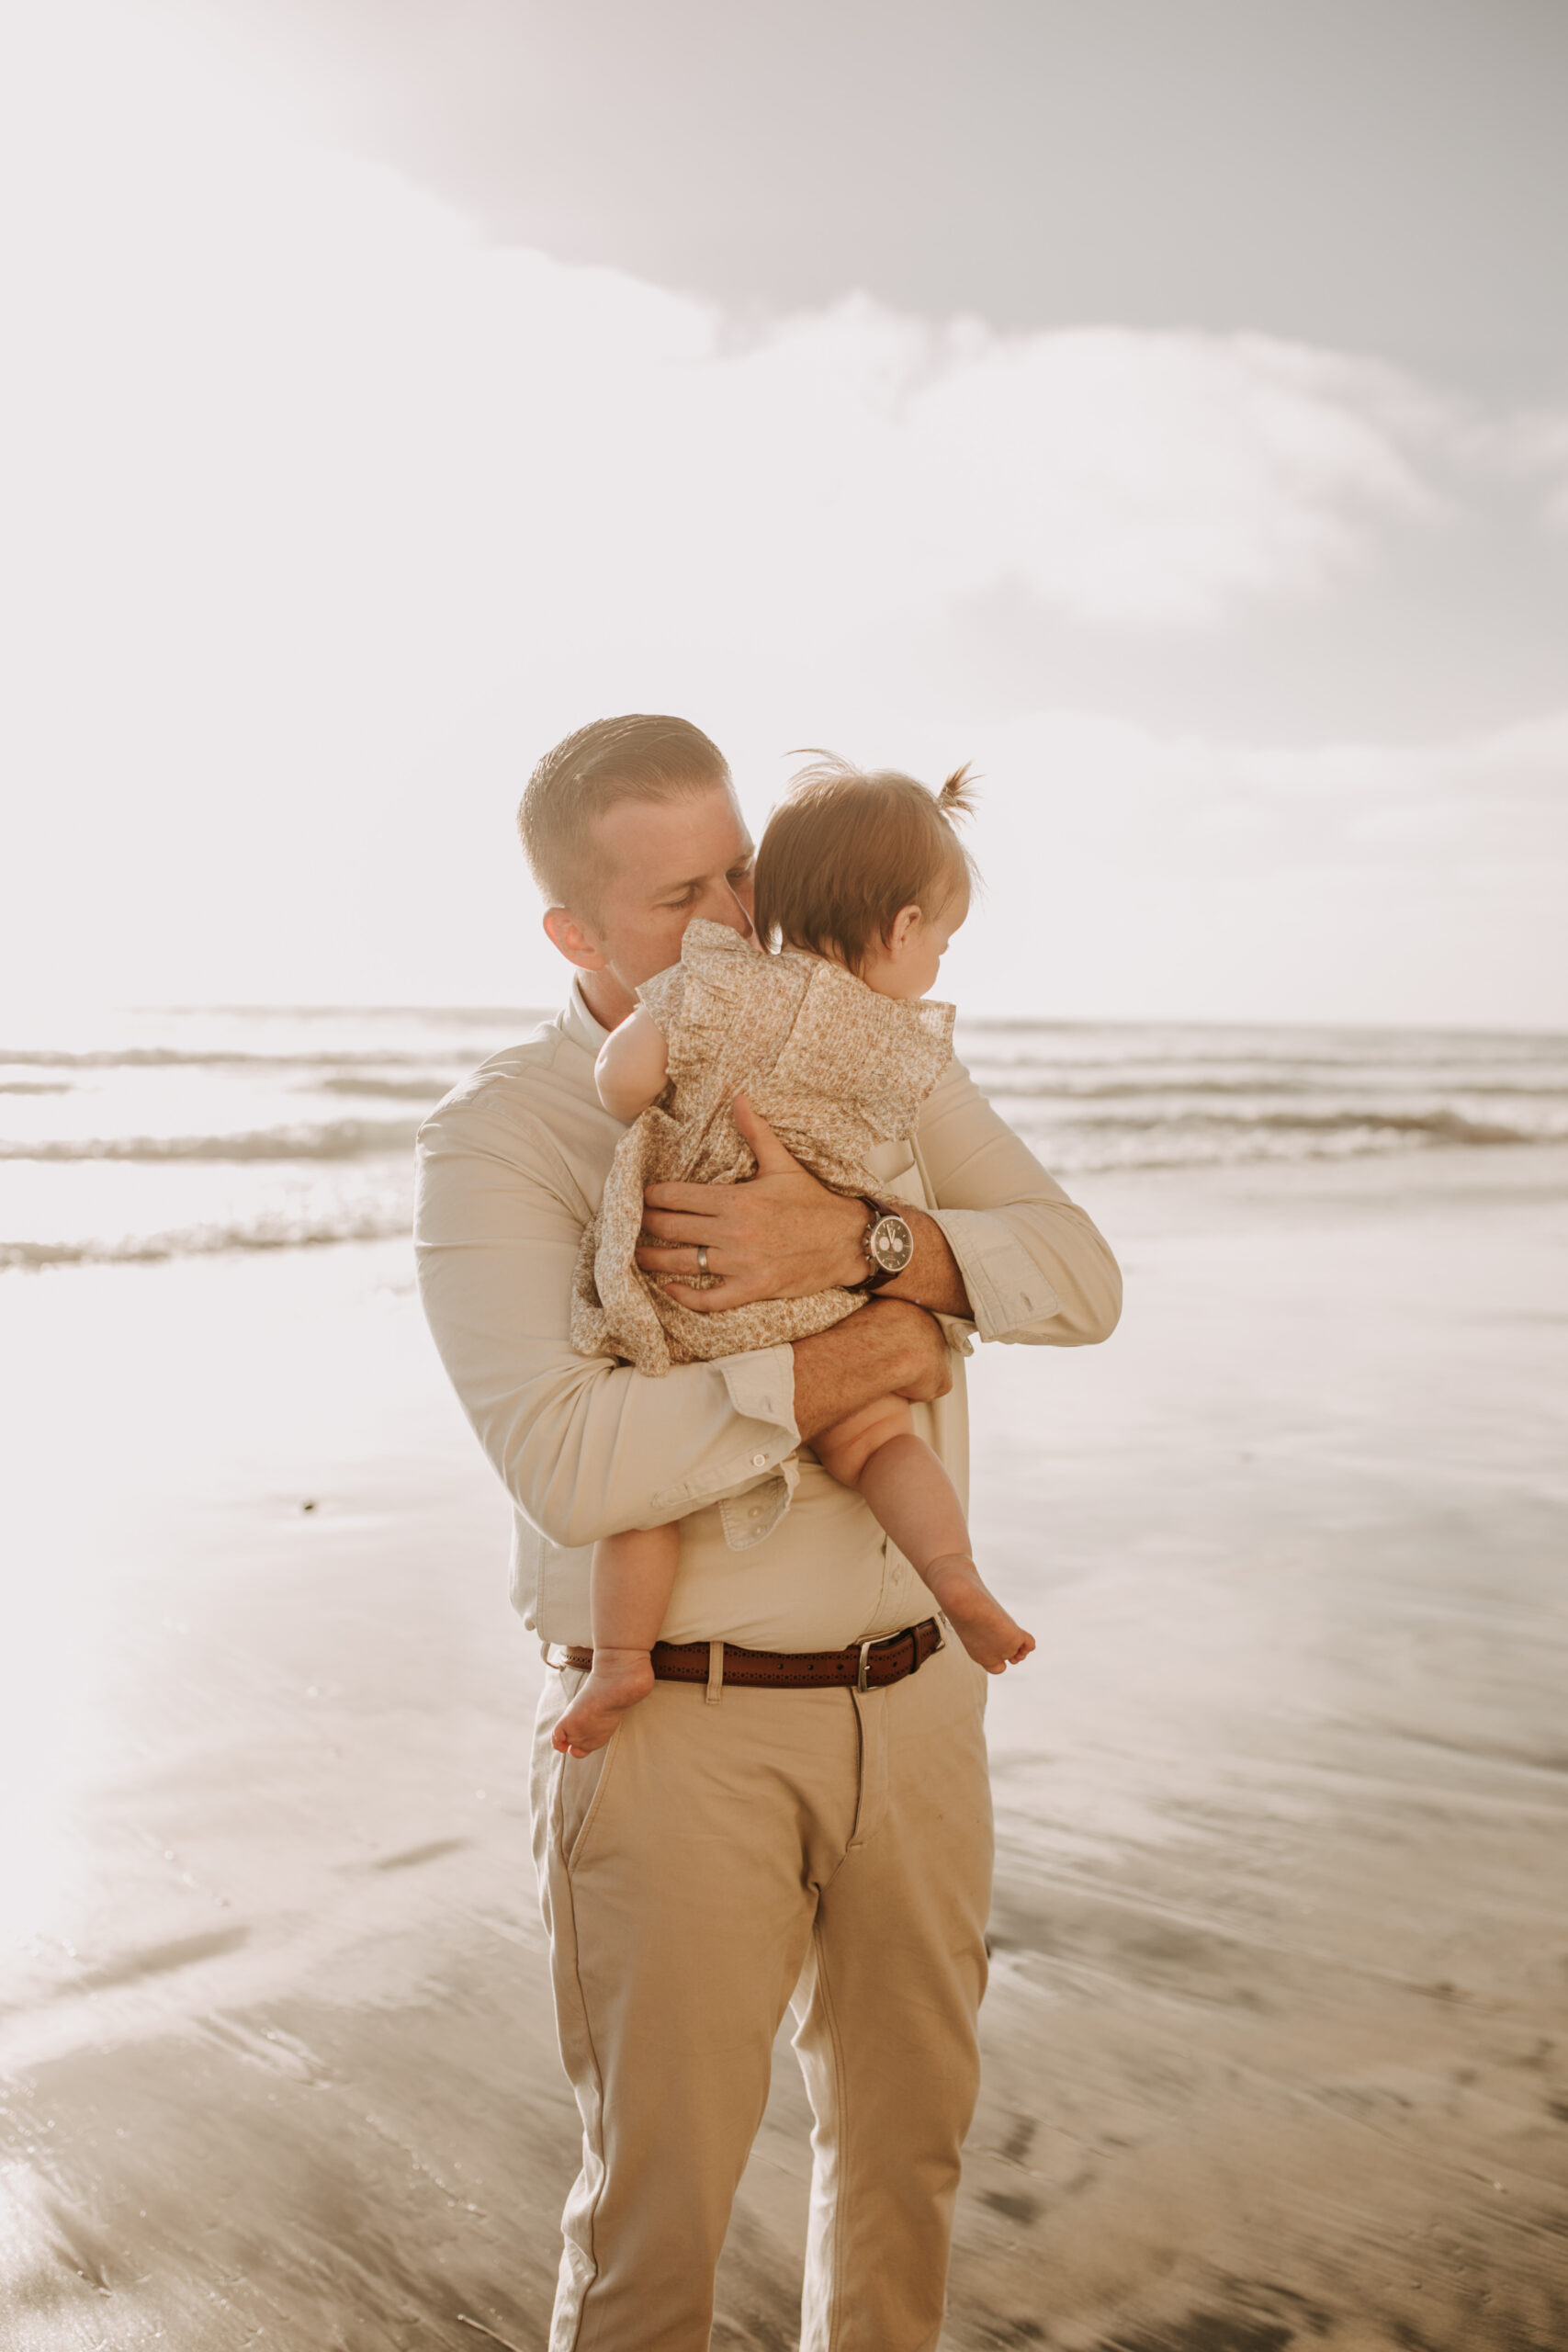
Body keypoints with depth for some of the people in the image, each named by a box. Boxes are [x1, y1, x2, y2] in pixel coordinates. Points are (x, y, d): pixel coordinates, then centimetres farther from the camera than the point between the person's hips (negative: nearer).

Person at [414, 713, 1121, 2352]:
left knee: (907, 2126, 22)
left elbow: (1081, 1279, -8)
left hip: (911, 1700, 5)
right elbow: (566, 1463, -25)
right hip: (679, 1721, -4)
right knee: (661, 2184, 9)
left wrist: (857, 1242, -25)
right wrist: (848, 1363, -21)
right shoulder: (500, 1138, -12)